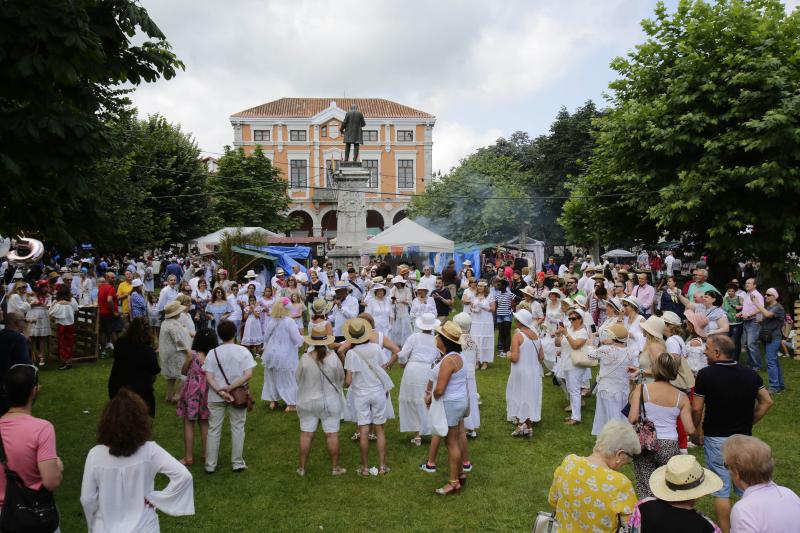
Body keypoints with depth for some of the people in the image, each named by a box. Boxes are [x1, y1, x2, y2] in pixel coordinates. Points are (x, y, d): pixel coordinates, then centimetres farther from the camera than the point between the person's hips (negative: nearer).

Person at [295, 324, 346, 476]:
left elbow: (297, 378, -2)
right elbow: (341, 378, -1)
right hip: (330, 402, 0)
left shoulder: (305, 358, -15)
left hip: (308, 402, 0)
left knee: (306, 434, 10)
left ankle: (302, 467, 19)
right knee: (332, 434, 8)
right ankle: (335, 467, 16)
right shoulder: (333, 358, -15)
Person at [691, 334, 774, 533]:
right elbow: (767, 401, 6)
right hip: (744, 437, 4)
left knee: (721, 490, 7)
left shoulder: (706, 374, -15)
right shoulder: (750, 374, -1)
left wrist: (697, 432, 1)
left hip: (716, 439, -4)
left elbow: (697, 409, -14)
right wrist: (749, 422, 11)